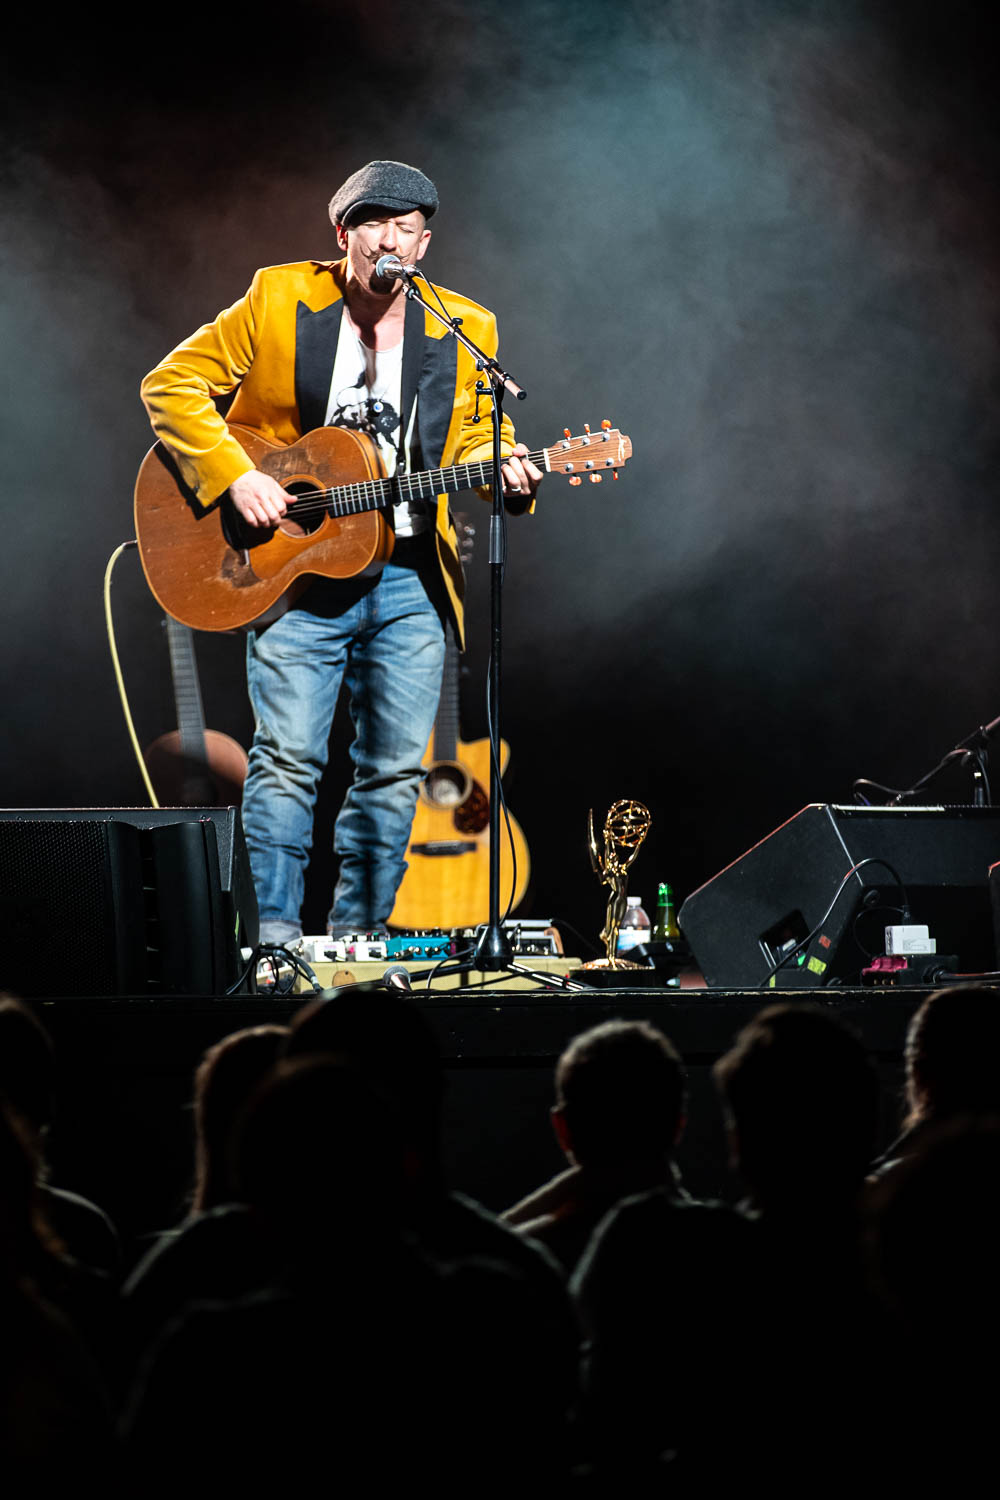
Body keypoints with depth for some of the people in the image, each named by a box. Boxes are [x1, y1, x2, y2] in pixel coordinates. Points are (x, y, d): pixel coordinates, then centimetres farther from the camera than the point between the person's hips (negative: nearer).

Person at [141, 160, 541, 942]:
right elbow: (171, 384, 1)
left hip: (412, 577, 3)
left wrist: (504, 472, -9)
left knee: (396, 766, 3)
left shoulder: (466, 330, 7)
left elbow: (476, 438, 15)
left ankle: (357, 931, 13)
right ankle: (275, 931, -5)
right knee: (288, 757, -10)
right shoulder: (278, 300, -1)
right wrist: (234, 476, -12)